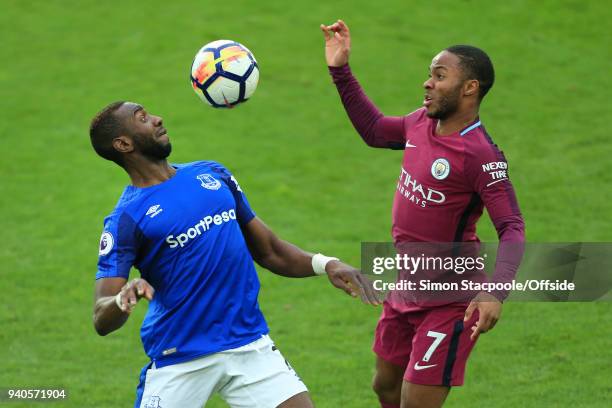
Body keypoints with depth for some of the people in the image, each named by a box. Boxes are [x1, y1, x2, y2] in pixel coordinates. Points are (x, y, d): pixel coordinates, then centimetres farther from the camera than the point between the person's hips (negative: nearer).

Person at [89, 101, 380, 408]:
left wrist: (323, 264, -1)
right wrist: (122, 300, -37)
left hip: (250, 345, 4)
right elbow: (102, 321, -14)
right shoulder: (126, 218, -7)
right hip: (178, 360, -4)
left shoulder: (212, 175, 9)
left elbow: (268, 251, 17)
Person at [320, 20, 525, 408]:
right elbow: (374, 131, 21)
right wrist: (341, 71, 15)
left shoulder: (481, 156, -24)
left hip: (447, 304, -9)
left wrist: (496, 292, -41)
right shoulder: (421, 123, 0)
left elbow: (512, 230, -27)